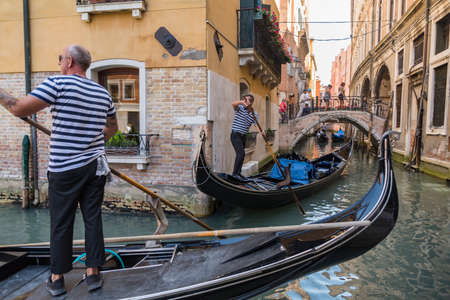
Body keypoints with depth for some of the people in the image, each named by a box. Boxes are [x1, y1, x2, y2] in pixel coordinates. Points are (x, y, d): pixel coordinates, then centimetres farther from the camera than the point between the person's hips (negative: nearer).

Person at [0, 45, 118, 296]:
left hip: (64, 169, -4)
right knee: (93, 219, 11)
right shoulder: (103, 92, 8)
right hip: (95, 166, 4)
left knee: (61, 224, 8)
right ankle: (93, 273, 19)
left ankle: (57, 278, 22)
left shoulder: (58, 83, -9)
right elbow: (112, 127, 21)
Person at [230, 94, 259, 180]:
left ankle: (238, 173, 27)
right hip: (235, 135, -7)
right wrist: (242, 102, -52)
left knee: (240, 155, 14)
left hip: (243, 136, 7)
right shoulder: (240, 108, -10)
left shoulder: (254, 114, 3)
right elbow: (233, 104, -32)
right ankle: (235, 173, -13)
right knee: (241, 153, -19)